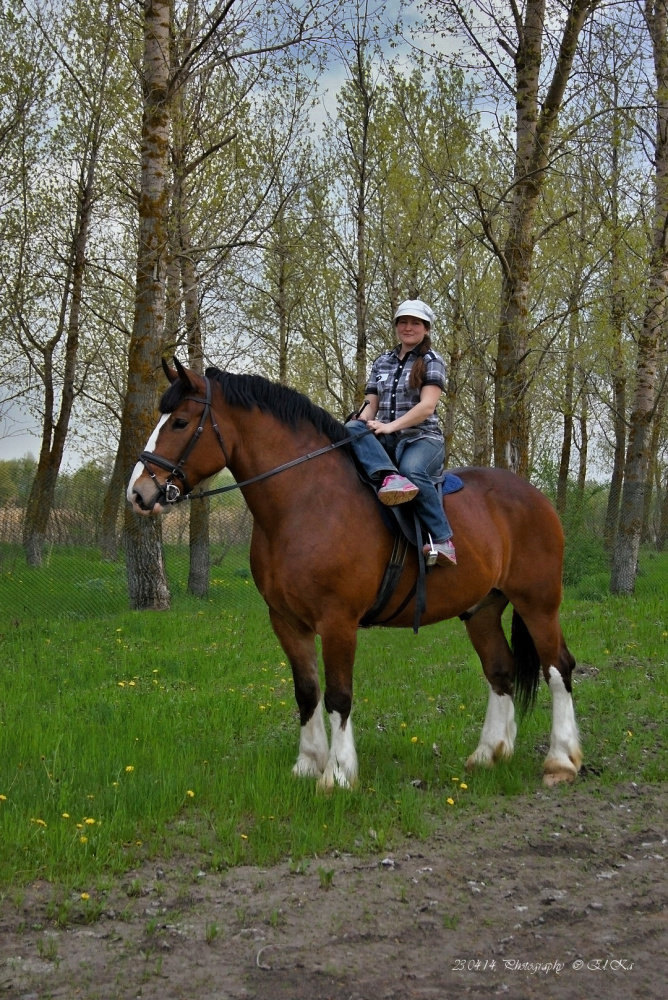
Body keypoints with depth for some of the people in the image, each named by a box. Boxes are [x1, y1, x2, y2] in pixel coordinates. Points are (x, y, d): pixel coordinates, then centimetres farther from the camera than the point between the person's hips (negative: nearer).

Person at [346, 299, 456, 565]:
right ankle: (389, 477, -48)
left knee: (412, 471, -38)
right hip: (385, 441, 5)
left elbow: (427, 406, -9)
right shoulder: (382, 363, 19)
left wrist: (391, 426, -21)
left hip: (421, 437, -4)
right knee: (351, 430, -27)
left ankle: (442, 540, -34)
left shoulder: (432, 361, 4)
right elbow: (370, 405, 15)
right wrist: (362, 422, -9)